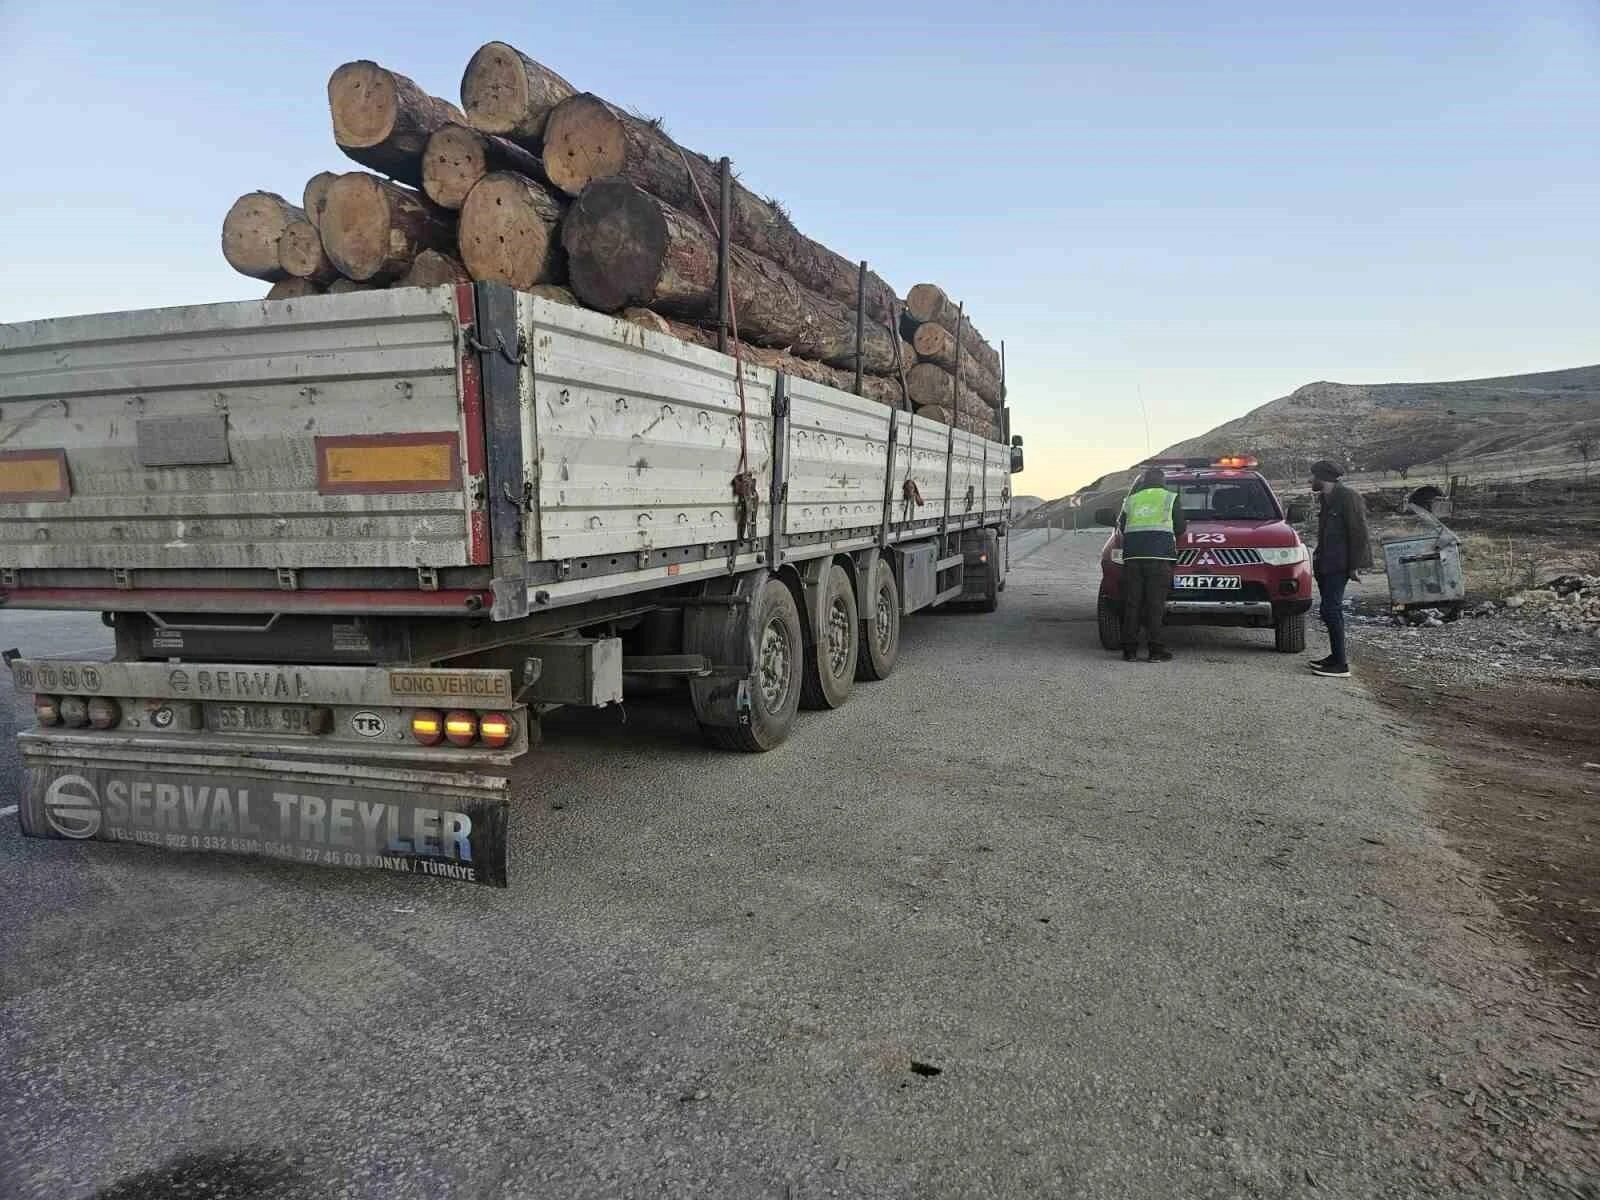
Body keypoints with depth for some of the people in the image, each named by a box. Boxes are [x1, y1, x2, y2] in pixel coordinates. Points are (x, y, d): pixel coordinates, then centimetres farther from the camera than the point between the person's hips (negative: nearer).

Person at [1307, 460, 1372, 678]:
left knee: (1331, 610, -11)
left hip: (1339, 565, -9)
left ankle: (1341, 665, -9)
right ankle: (1337, 655, 23)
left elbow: (1359, 533, -15)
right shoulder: (1324, 498, 15)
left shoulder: (1347, 497, -12)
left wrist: (1355, 565, -18)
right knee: (1331, 610, 14)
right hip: (1325, 563, 9)